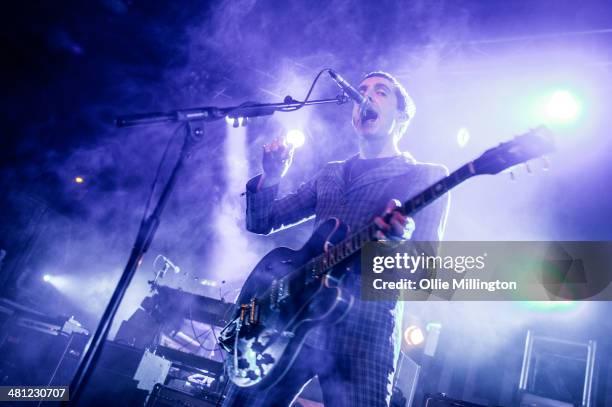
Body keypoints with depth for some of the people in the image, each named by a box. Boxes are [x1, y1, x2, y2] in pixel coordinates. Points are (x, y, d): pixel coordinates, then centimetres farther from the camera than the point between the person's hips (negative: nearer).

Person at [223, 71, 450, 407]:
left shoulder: (427, 176, 4)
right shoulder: (330, 174, 19)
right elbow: (260, 223, 19)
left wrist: (397, 244, -28)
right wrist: (270, 178, -1)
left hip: (363, 332, -4)